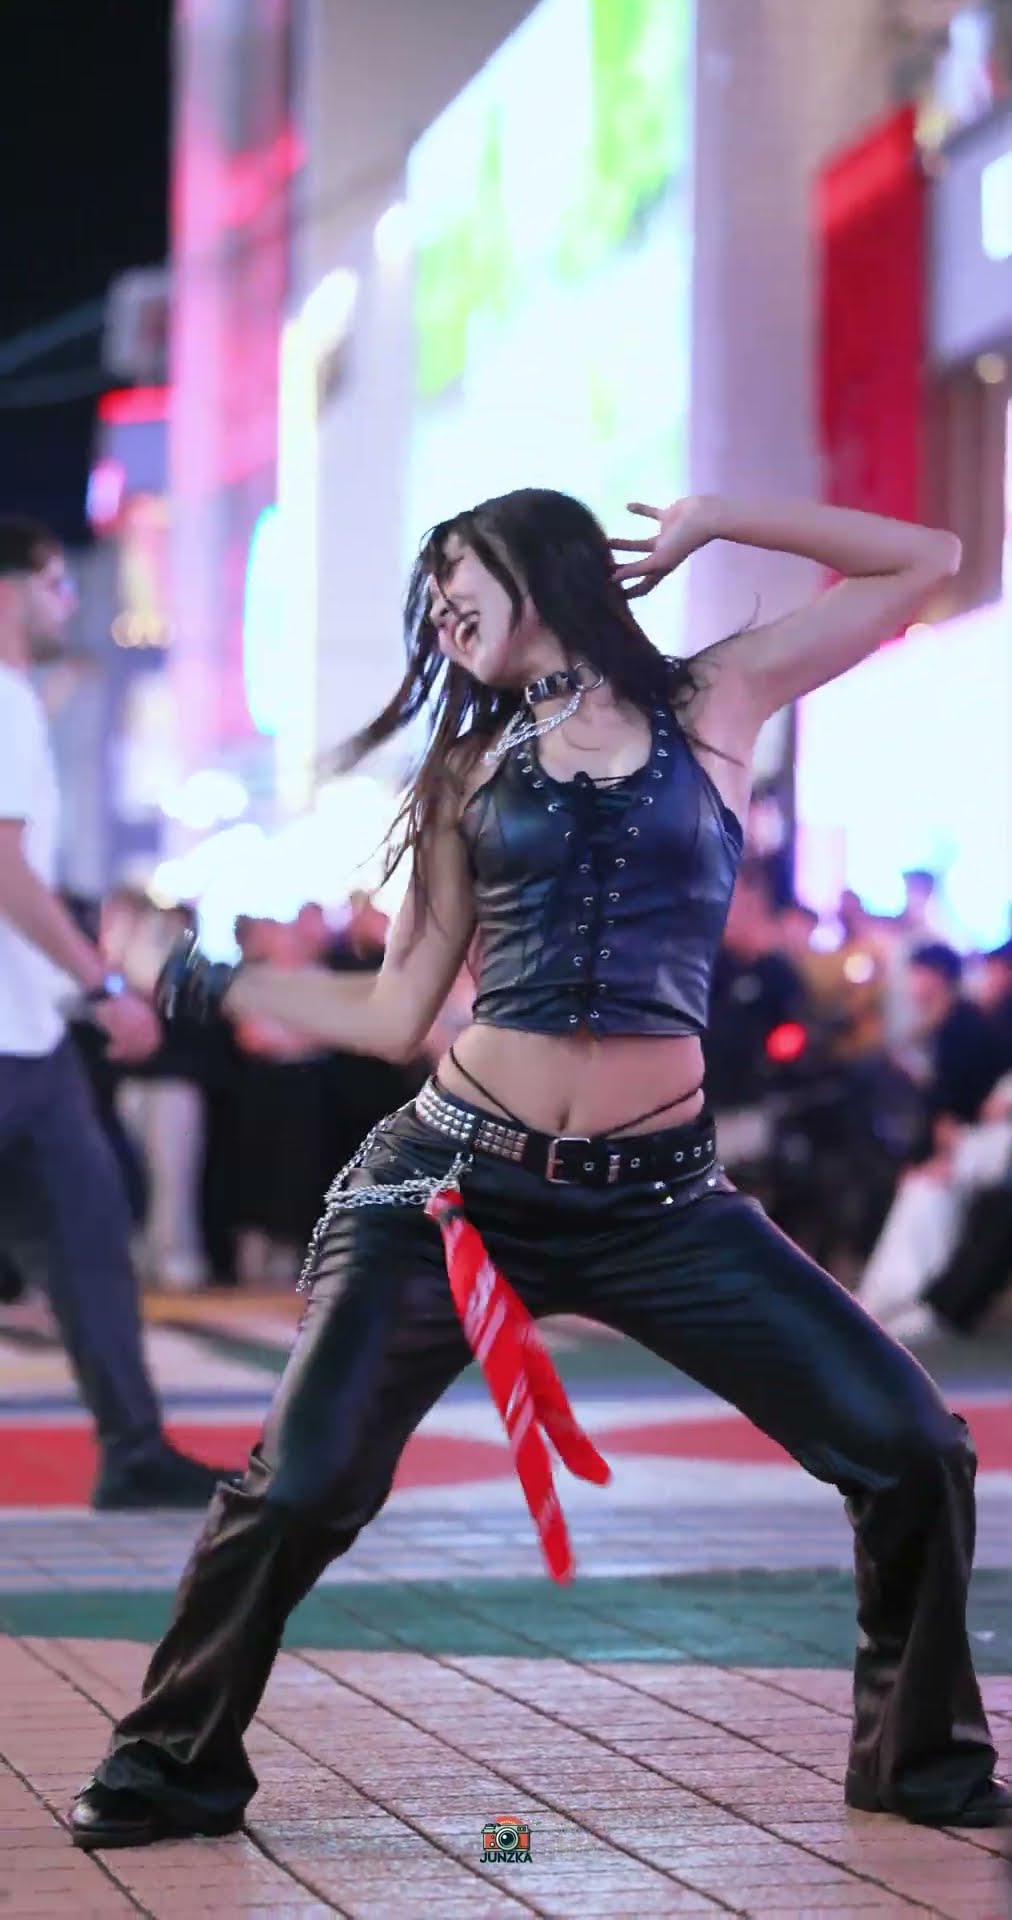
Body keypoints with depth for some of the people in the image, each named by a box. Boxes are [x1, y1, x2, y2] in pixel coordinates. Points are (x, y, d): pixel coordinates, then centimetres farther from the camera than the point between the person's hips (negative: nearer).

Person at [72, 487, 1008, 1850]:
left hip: (657, 1201, -1)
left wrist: (709, 521, 8)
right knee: (304, 1484, -11)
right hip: (458, 1181, 1)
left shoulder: (714, 702, 9)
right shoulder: (473, 768, 13)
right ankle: (174, 1766, 11)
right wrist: (205, 980, 11)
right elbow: (394, 1017, 13)